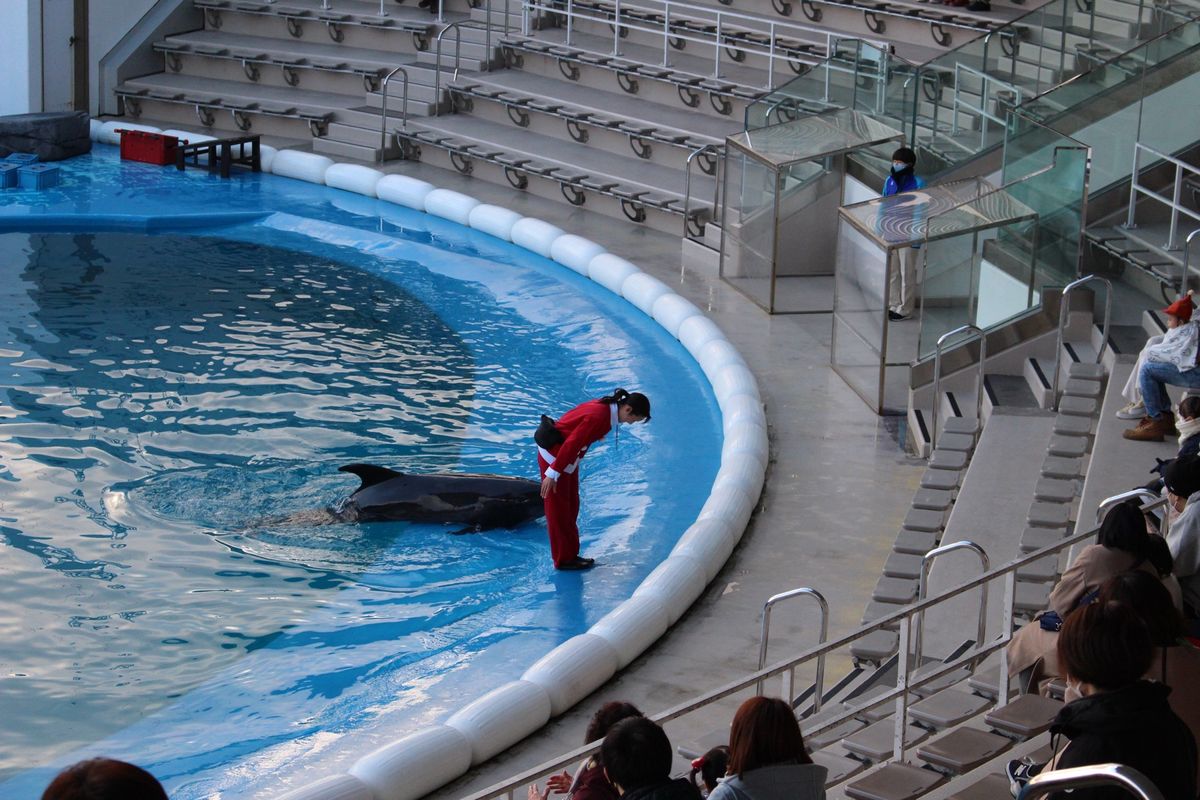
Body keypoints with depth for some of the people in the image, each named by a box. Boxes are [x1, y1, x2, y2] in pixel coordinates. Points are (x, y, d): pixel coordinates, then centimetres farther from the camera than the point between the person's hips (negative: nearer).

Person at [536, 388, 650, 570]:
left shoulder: (607, 409, 0)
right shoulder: (598, 417, -29)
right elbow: (572, 444, -29)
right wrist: (553, 474, -25)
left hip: (567, 457, 10)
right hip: (554, 456, -10)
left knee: (571, 507, 18)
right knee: (559, 511, 2)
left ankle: (571, 555, 28)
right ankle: (563, 560, 12)